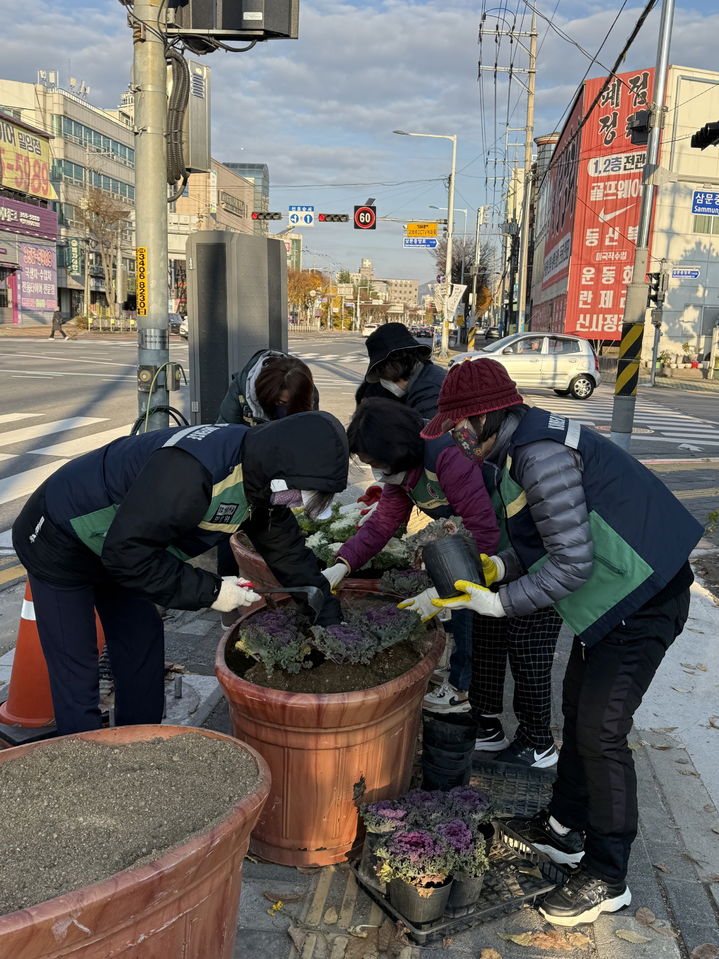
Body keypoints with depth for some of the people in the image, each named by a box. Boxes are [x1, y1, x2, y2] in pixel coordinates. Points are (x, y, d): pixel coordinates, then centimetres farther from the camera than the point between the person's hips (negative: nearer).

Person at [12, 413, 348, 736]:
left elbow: (287, 549, 2)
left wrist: (330, 619, 2)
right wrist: (208, 591, -28)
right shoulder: (189, 472, -40)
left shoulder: (258, 475, -9)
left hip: (114, 549, 9)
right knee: (77, 673, -3)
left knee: (143, 641, 14)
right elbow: (126, 550, -35)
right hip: (59, 545, -9)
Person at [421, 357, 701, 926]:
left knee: (601, 733, -3)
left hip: (643, 600, -10)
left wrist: (499, 602, -19)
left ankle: (607, 880, 15)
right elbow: (547, 538, 15)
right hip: (613, 594, 10)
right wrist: (500, 566, 0)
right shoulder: (523, 447, 7)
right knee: (578, 711, 18)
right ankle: (565, 830, 36)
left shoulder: (541, 456, -25)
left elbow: (571, 563, -26)